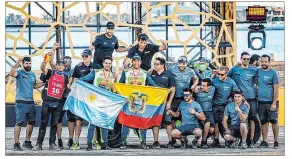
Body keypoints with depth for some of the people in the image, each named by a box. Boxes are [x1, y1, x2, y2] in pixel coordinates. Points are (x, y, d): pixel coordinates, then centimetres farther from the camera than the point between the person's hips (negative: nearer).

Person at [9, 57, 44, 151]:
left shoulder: (33, 74, 14)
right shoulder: (20, 72, -7)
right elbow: (12, 74, -28)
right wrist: (17, 63, -33)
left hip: (31, 102, 7)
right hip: (21, 102, -7)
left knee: (31, 122, 13)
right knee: (19, 123, -10)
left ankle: (27, 142, 27)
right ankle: (16, 144, -8)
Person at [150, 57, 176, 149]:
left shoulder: (169, 75, 1)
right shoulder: (152, 74, 8)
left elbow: (173, 89, 0)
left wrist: (169, 102, -5)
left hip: (165, 101, -3)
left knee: (168, 121, -3)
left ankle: (170, 141, 2)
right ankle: (156, 141, 7)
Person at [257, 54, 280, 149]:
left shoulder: (273, 73, -5)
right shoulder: (258, 71, 8)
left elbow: (276, 89, -8)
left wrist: (274, 103, -14)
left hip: (271, 102, -4)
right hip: (261, 102, 4)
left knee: (274, 121, -1)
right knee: (264, 122, 8)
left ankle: (276, 141, 6)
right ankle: (264, 142, 12)